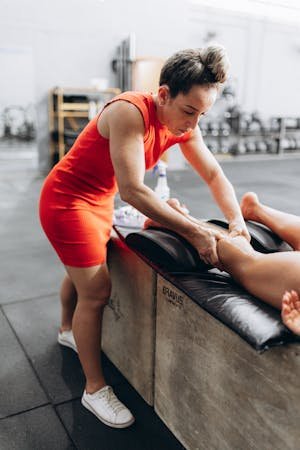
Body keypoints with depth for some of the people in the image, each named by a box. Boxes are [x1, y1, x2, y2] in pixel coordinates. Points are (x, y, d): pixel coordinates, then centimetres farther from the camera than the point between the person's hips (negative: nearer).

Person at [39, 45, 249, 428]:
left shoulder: (183, 125, -8)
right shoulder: (130, 112, -31)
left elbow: (213, 174, -3)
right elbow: (132, 190, -37)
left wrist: (236, 220, -18)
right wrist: (194, 232, -36)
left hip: (99, 200, 8)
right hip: (66, 200, -7)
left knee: (81, 273, 26)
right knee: (96, 292, -5)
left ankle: (68, 330, 54)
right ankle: (95, 389, 12)